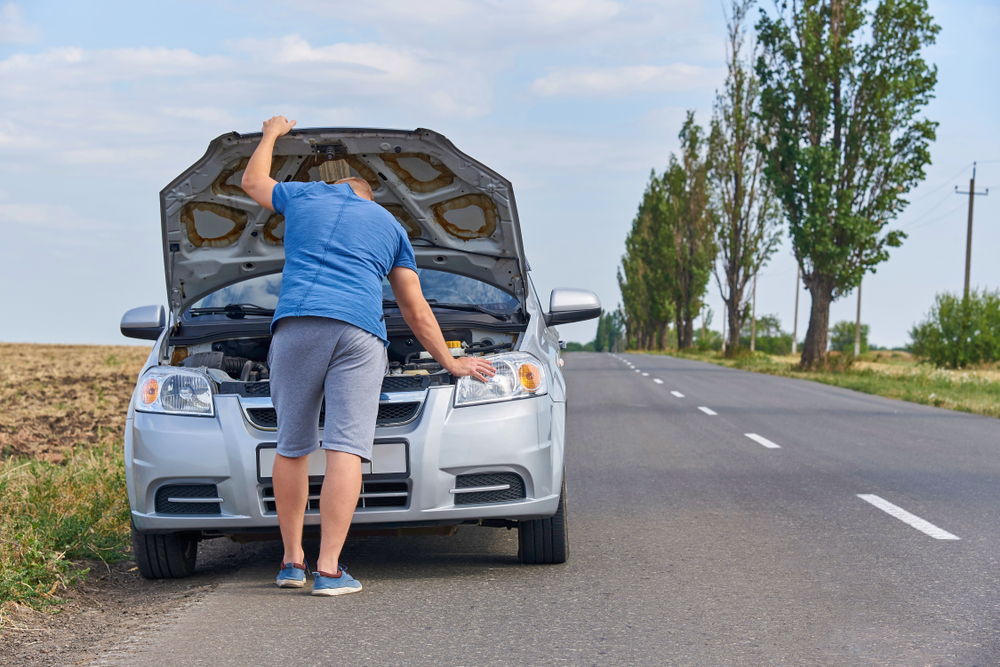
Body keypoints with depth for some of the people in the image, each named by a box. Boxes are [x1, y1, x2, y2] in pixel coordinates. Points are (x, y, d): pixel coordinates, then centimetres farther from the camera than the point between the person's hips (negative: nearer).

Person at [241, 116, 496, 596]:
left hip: (295, 324, 1)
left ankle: (292, 561, 15)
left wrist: (271, 134, 62)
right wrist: (450, 362, 38)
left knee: (292, 448, 11)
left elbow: (252, 182, 46)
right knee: (345, 450, -8)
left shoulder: (304, 196, 24)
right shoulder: (389, 226, 26)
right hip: (359, 332, -1)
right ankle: (328, 570, -15)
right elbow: (416, 312, 28)